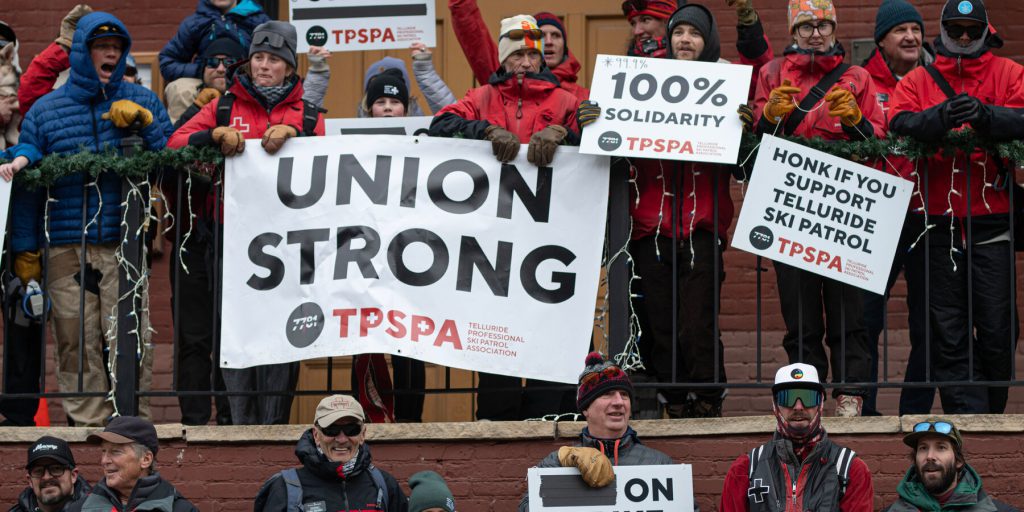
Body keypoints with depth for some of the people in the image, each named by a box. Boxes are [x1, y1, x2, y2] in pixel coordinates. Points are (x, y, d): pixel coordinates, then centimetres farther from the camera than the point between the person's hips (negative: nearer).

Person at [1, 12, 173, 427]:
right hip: (66, 249, 1)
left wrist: (144, 122, -7)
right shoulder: (46, 110, 11)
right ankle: (88, 423, 0)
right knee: (76, 343, -3)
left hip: (125, 243, -1)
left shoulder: (142, 103, 11)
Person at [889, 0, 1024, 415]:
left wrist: (985, 115, -27)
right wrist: (941, 117, -26)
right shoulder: (917, 81, 11)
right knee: (948, 333, -1)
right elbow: (900, 125, -7)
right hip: (937, 221, 1)